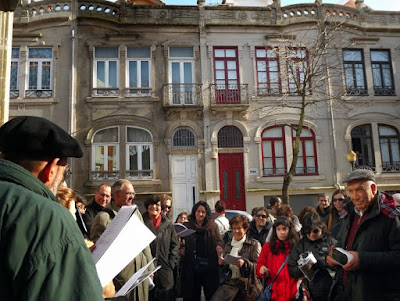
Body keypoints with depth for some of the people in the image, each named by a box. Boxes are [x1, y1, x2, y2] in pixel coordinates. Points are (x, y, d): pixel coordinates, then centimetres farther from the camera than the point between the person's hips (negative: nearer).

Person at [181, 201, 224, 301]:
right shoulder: (187, 226, 4)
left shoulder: (212, 226, 5)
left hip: (209, 265, 0)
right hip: (192, 266, 0)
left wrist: (219, 246, -22)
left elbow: (219, 240, 0)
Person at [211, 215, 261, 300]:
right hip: (229, 282, 3)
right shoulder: (228, 245, 17)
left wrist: (244, 263, -19)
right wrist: (221, 263, 2)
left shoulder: (254, 244, 2)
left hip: (246, 283, -3)